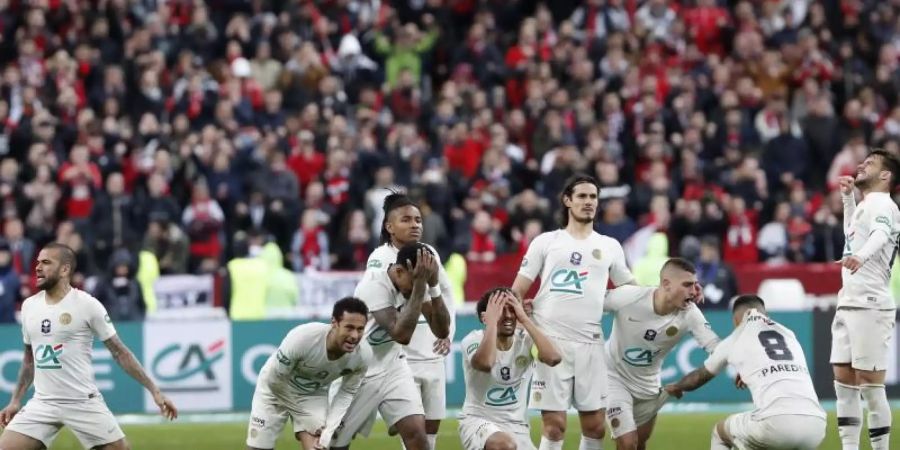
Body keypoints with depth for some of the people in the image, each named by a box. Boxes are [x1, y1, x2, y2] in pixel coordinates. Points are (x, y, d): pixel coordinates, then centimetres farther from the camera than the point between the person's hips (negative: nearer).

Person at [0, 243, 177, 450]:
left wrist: (154, 390, -7)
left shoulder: (87, 305, -7)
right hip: (42, 403, 4)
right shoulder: (29, 306, 8)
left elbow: (120, 352, -3)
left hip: (84, 402, -4)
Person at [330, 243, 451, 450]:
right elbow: (401, 334, -35)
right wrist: (419, 285, -36)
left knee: (416, 432, -13)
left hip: (393, 367, 4)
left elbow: (442, 330, -11)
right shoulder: (374, 284, -27)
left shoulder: (416, 283, -8)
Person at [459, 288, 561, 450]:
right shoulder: (473, 340, -12)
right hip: (478, 420, -5)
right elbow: (485, 363, -36)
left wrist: (525, 319, -20)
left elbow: (553, 358, -24)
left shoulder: (525, 340, -3)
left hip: (516, 426, 5)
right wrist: (492, 321, -25)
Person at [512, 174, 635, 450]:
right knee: (554, 425, -5)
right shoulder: (546, 242, 8)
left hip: (590, 343, 3)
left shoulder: (610, 246, 14)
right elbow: (517, 292, 7)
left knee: (595, 426, 2)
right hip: (551, 341, -3)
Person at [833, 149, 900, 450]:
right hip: (848, 303, 10)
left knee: (870, 383, -9)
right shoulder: (866, 205, 20)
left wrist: (861, 256, -52)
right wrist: (847, 198, 29)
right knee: (844, 380, 7)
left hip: (870, 305, -10)